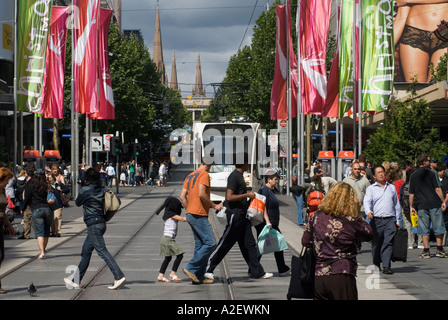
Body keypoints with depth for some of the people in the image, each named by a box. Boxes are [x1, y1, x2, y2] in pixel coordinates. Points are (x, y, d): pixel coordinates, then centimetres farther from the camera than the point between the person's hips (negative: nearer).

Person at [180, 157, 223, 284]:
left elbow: (182, 196, 14)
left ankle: (199, 276, 7)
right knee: (210, 243, -9)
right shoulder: (204, 175, -7)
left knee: (200, 244, 9)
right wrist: (214, 206, -9)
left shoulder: (190, 176, 18)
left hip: (190, 214, 10)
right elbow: (201, 194, -19)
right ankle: (190, 268, -11)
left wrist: (189, 211, 16)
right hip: (199, 215, -10)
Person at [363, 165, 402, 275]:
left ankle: (386, 266, -13)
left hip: (390, 220, 1)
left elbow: (397, 205, 22)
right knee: (376, 244, 5)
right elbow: (367, 201, -8)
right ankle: (376, 265, 21)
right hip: (376, 220, -1)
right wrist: (368, 211, -29)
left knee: (388, 243, -10)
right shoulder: (371, 189, 8)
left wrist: (397, 220, 16)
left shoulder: (392, 187, 17)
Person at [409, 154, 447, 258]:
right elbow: (437, 189, -7)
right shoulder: (430, 173, -3)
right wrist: (443, 201, -1)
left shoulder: (413, 176, 7)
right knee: (438, 227, 6)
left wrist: (411, 207, 15)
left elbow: (411, 194, 8)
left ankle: (426, 251, 3)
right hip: (435, 204, -3)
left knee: (424, 229, 6)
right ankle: (439, 249, 8)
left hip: (422, 206, 3)